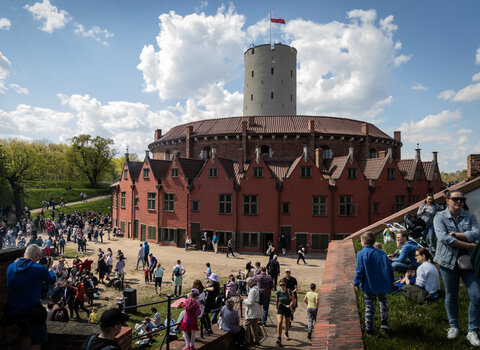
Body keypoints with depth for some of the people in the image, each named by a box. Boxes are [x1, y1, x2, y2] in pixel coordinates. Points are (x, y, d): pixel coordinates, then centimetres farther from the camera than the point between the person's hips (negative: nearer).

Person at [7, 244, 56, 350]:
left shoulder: (10, 267, 3)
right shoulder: (39, 268, -14)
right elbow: (52, 280, 5)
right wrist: (51, 271, 28)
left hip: (12, 312, 6)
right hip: (32, 312, -6)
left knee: (26, 339, 27)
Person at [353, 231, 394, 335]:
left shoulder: (361, 254, -10)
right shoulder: (381, 253, 2)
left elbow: (359, 271, -13)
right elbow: (390, 269, 5)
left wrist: (356, 282, -2)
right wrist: (391, 281, 19)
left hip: (369, 286, -3)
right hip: (382, 285, 3)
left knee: (369, 307, 7)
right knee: (384, 301, 26)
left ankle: (369, 329, 11)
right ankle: (384, 322, 21)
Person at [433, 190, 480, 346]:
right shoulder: (440, 217, -4)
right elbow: (443, 237, -19)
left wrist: (454, 234, -18)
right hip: (448, 261, -1)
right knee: (451, 296, 10)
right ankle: (453, 326, 29)